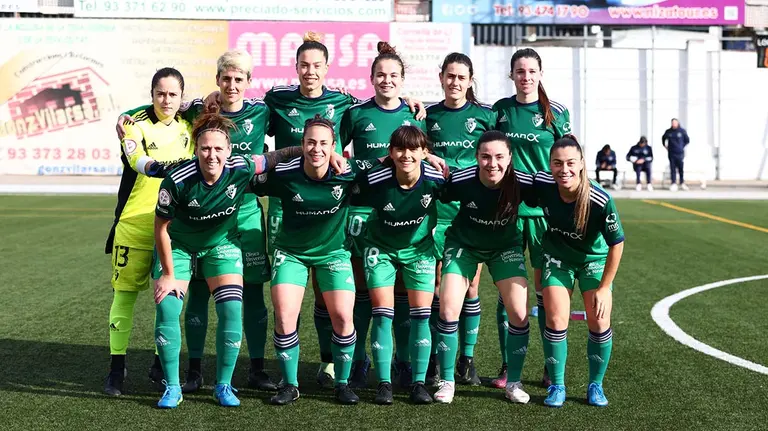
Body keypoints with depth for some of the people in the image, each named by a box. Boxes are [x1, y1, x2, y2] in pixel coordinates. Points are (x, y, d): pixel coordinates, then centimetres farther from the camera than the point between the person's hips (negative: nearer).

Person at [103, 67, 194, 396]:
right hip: (135, 223, -4)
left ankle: (161, 364, 21)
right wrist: (154, 166, -52)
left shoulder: (187, 126, 5)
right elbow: (135, 158, -31)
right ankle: (117, 367, 13)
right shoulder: (138, 124, -10)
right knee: (125, 292, 2)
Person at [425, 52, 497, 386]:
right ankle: (433, 359, 11)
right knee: (437, 286, 1)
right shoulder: (427, 116, 8)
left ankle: (467, 360, 13)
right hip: (437, 209, 1)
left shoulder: (485, 115, 5)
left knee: (470, 286, 2)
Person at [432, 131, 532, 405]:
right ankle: (447, 381, 7)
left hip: (506, 246, 1)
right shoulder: (460, 181, -30)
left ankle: (513, 382, 11)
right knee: (448, 310, -11)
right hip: (463, 245, -1)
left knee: (520, 314, -8)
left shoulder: (522, 183, -27)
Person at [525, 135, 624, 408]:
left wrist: (603, 288, -16)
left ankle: (595, 385, 13)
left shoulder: (601, 200, -32)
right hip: (557, 257, 1)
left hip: (594, 259, -1)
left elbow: (616, 244, -21)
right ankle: (557, 386, 9)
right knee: (556, 320, -8)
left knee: (599, 323, -8)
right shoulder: (542, 185, -27)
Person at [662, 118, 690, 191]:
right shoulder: (668, 131, 4)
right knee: (673, 169, 0)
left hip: (680, 153, -1)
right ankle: (673, 184, 3)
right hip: (671, 153, 1)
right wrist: (665, 146, 15)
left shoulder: (682, 131, 0)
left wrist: (682, 146, 5)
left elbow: (687, 140, 10)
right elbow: (663, 138, 23)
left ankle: (682, 183, 13)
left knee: (681, 168, 0)